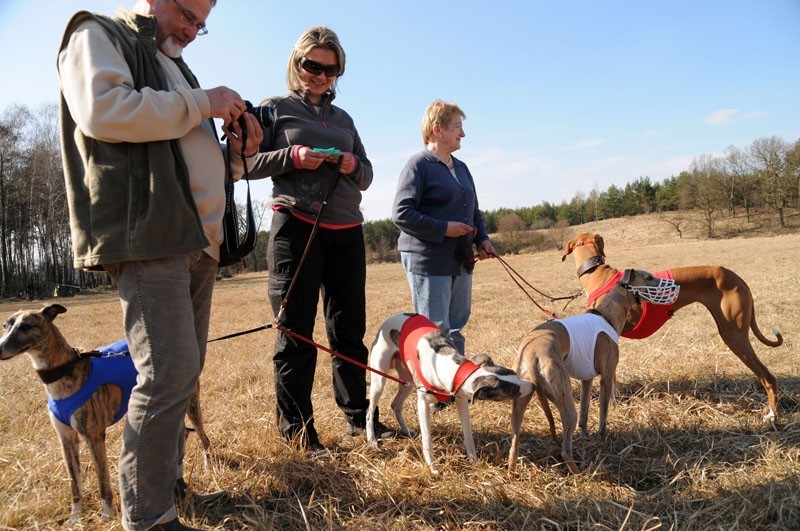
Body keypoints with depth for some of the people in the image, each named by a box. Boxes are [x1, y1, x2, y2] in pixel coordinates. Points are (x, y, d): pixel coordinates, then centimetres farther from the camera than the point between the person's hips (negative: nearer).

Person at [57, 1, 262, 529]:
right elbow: (103, 109, -17)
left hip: (196, 241, 9)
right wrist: (201, 103, -9)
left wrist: (238, 150, 12)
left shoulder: (172, 66, 29)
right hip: (147, 237, -9)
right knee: (170, 374, -13)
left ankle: (169, 482, 27)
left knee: (184, 372, 12)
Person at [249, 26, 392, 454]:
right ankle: (296, 427, 9)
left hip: (346, 231, 5)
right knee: (295, 330, -2)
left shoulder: (343, 118, 19)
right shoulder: (275, 108, 7)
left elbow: (367, 176, 18)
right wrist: (293, 157, -16)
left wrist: (354, 166, -3)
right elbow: (248, 163, -1)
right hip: (296, 226, -4)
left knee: (350, 327, 9)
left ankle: (356, 414, 21)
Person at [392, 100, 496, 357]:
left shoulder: (461, 168, 18)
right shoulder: (418, 164, -8)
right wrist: (443, 229, -19)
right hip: (427, 260, -8)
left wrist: (482, 239, 7)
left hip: (460, 260, 8)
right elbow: (401, 213, -15)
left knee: (455, 328, 13)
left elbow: (473, 211, 25)